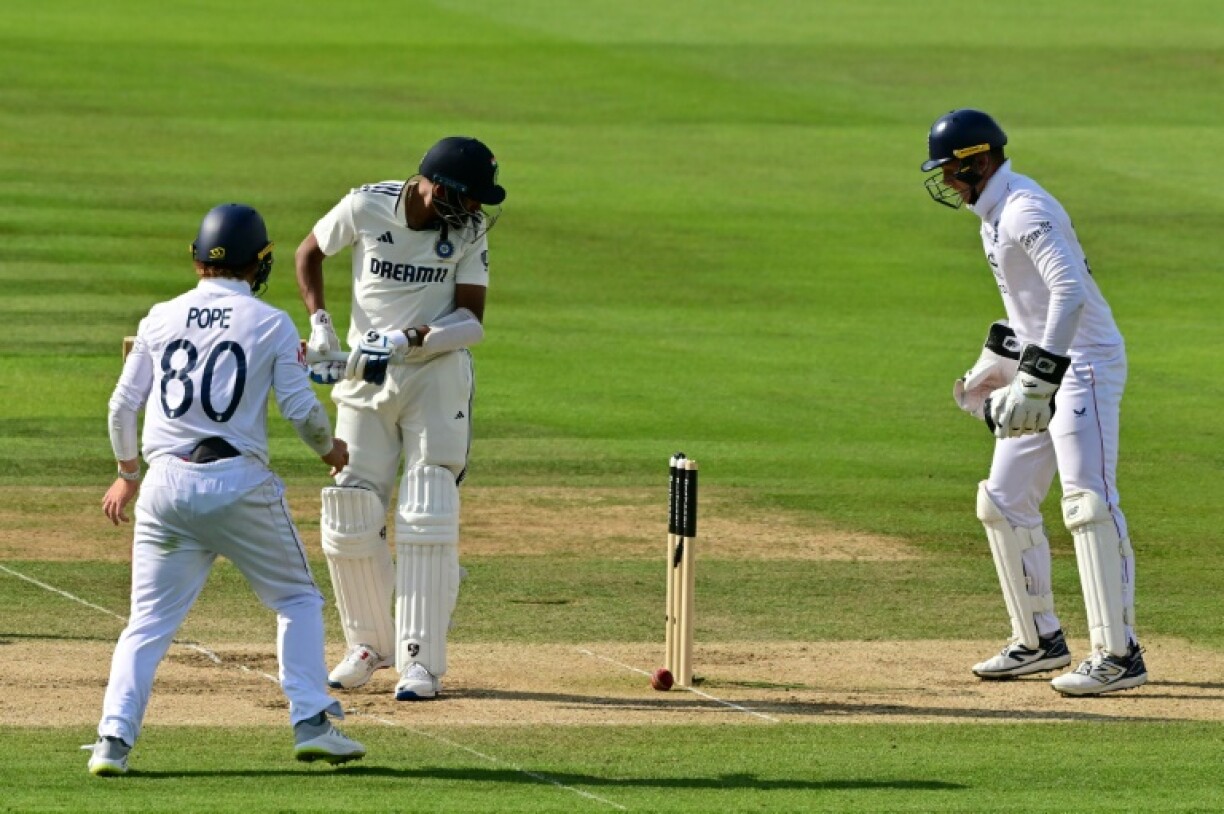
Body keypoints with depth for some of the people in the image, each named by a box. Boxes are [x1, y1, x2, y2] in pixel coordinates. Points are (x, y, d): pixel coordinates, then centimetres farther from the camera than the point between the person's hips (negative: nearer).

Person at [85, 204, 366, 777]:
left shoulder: (161, 319, 10)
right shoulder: (271, 324, 1)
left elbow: (122, 406, 12)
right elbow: (301, 407, -2)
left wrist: (127, 474, 28)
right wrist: (329, 449, 19)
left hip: (166, 487, 2)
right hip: (240, 485, -2)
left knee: (149, 621, 7)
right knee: (298, 600, 15)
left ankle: (114, 736, -8)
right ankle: (311, 722, 5)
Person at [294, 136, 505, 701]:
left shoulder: (469, 229, -10)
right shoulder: (366, 207, -11)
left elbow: (472, 321, -12)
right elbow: (310, 252, 7)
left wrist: (410, 338, -28)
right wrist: (320, 325, -4)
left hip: (438, 375, -1)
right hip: (364, 378, 1)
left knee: (427, 521, -8)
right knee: (349, 517, 2)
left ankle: (421, 660, -4)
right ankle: (369, 645, 20)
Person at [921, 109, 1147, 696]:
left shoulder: (1025, 211, -17)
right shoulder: (995, 217, 16)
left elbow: (1070, 290, -29)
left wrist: (1034, 379, -33)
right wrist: (991, 371, 24)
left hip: (1085, 364, -11)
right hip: (1045, 368, 11)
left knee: (1088, 503, -17)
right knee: (1004, 503, 13)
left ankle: (1119, 656, -20)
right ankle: (1039, 642, 22)